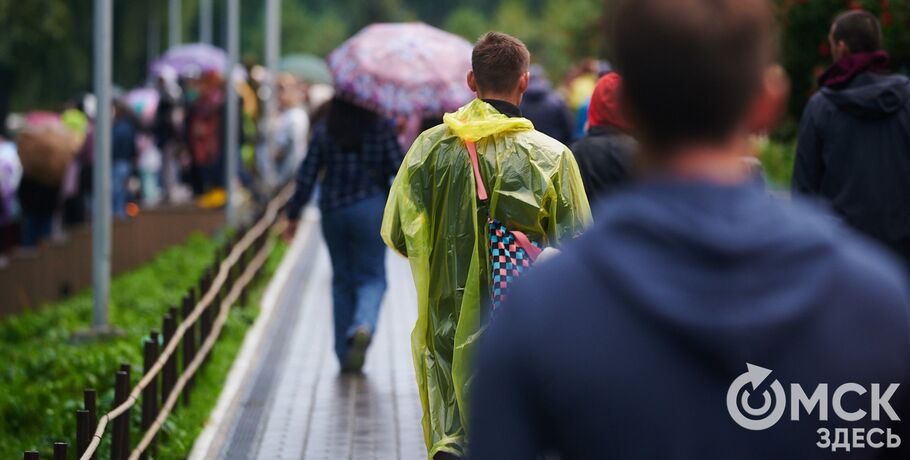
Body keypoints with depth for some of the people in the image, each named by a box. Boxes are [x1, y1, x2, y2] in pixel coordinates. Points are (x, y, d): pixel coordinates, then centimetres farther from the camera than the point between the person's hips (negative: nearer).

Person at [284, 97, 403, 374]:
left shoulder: (323, 133, 0)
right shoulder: (381, 129, -4)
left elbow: (306, 177, 0)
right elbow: (399, 169, -4)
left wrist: (293, 215, 9)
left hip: (332, 213, 2)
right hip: (370, 210, -2)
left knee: (342, 280, 12)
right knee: (372, 277, 4)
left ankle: (345, 354, 13)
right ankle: (364, 325, -28)